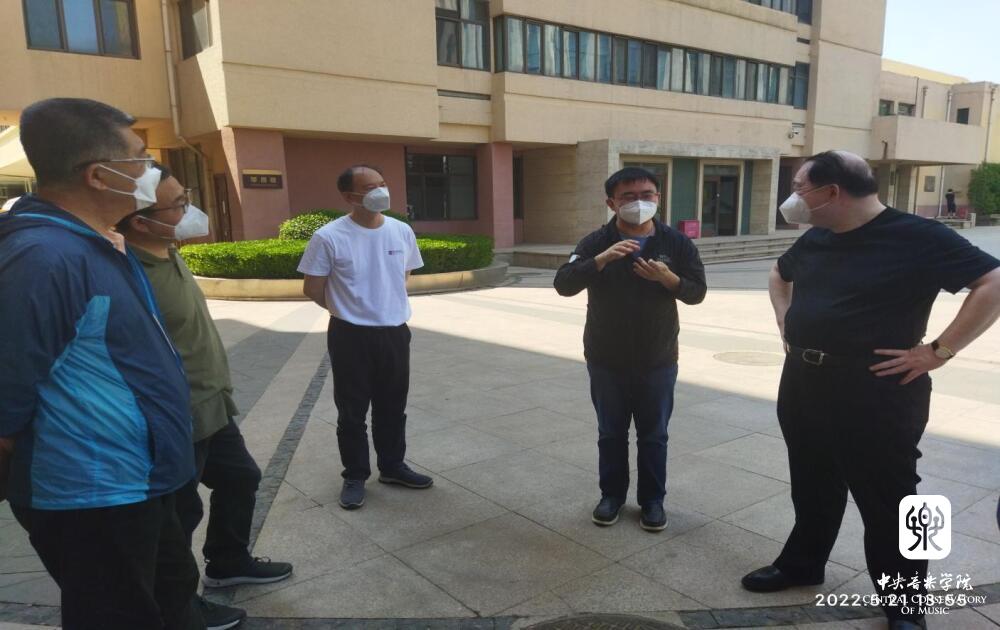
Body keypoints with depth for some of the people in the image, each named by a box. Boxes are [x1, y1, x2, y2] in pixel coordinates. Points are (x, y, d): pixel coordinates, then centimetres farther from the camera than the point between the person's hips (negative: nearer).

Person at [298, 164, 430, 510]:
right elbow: (313, 289, -5)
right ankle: (355, 477, 25)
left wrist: (387, 305, 12)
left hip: (395, 332, 4)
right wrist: (349, 311, 5)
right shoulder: (328, 237, -14)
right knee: (352, 412, 8)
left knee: (393, 408, 16)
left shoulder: (402, 232, -1)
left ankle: (392, 466, 35)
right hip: (351, 336, -4)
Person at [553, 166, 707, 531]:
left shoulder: (675, 243, -2)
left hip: (658, 361, 0)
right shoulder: (596, 242, -5)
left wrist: (667, 278, -21)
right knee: (611, 433, 13)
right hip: (606, 361, 0)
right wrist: (603, 259, -29)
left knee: (653, 435, 11)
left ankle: (653, 500, 28)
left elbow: (697, 292, -1)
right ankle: (612, 495, 31)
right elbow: (563, 285, -15)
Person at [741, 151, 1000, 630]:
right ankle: (801, 563, 39)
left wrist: (938, 351, -19)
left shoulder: (917, 237, -14)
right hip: (803, 383, 7)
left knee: (887, 501, 6)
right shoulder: (816, 238, 8)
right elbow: (780, 274, 28)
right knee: (812, 487, 20)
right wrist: (784, 320, 14)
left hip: (875, 393, -6)